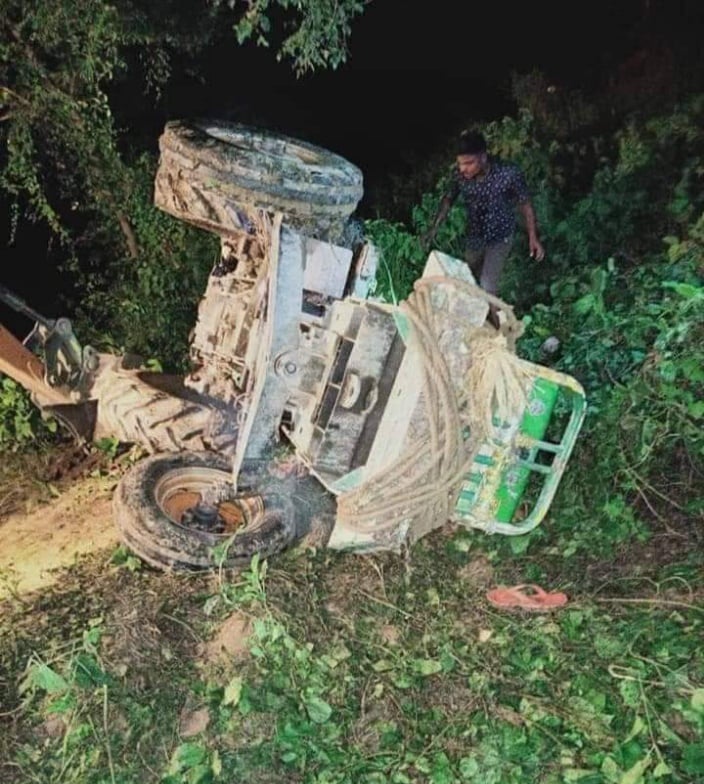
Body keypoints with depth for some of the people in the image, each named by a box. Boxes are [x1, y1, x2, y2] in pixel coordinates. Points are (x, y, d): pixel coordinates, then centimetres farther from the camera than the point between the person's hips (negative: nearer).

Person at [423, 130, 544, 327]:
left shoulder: (509, 173, -28)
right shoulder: (460, 173, -19)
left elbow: (525, 205, -13)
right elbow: (448, 199, 1)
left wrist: (533, 238, -9)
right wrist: (434, 228, -5)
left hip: (500, 238, -4)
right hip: (474, 237, 5)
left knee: (486, 289, -15)